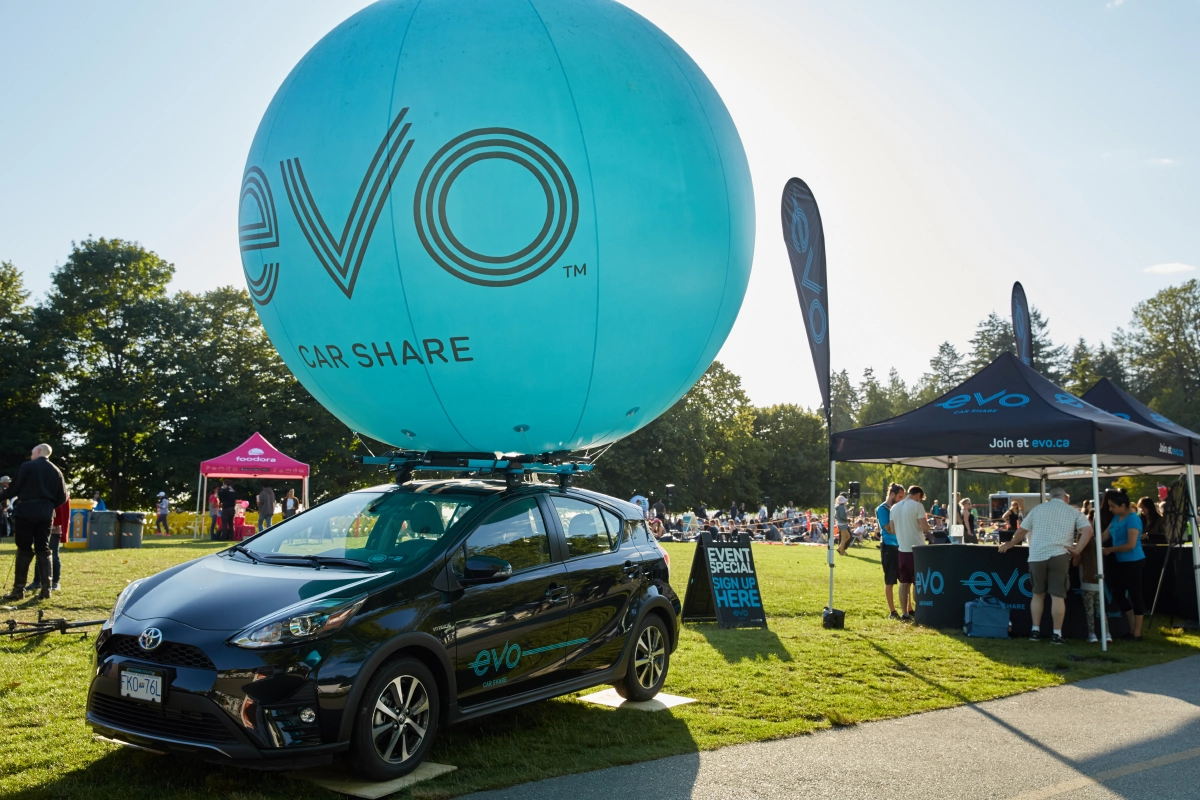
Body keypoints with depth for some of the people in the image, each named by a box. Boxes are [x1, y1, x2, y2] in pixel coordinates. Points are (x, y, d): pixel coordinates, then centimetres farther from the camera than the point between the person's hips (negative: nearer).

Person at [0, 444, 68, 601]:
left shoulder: (27, 466, -3)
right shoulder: (56, 471, 10)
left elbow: (14, 489, -4)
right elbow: (62, 497, 9)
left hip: (26, 512, -4)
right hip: (46, 514, 4)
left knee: (24, 550, 2)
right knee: (44, 550, 8)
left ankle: (19, 589, 3)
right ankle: (46, 589, 3)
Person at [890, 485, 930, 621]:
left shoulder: (895, 508, 8)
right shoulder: (917, 506, -11)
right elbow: (925, 528, -16)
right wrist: (926, 524, 5)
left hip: (902, 549, 5)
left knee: (904, 582, 9)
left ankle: (904, 613, 10)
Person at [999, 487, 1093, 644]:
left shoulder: (1037, 509, 14)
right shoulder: (1073, 512, 11)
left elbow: (1021, 531, 18)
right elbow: (1087, 531, -4)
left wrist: (1010, 544, 32)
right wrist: (1077, 550, -2)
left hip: (1037, 556, 2)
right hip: (1059, 556, -2)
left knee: (1038, 594, 13)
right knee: (1057, 595, 1)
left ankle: (1035, 630, 16)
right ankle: (1057, 634, 2)